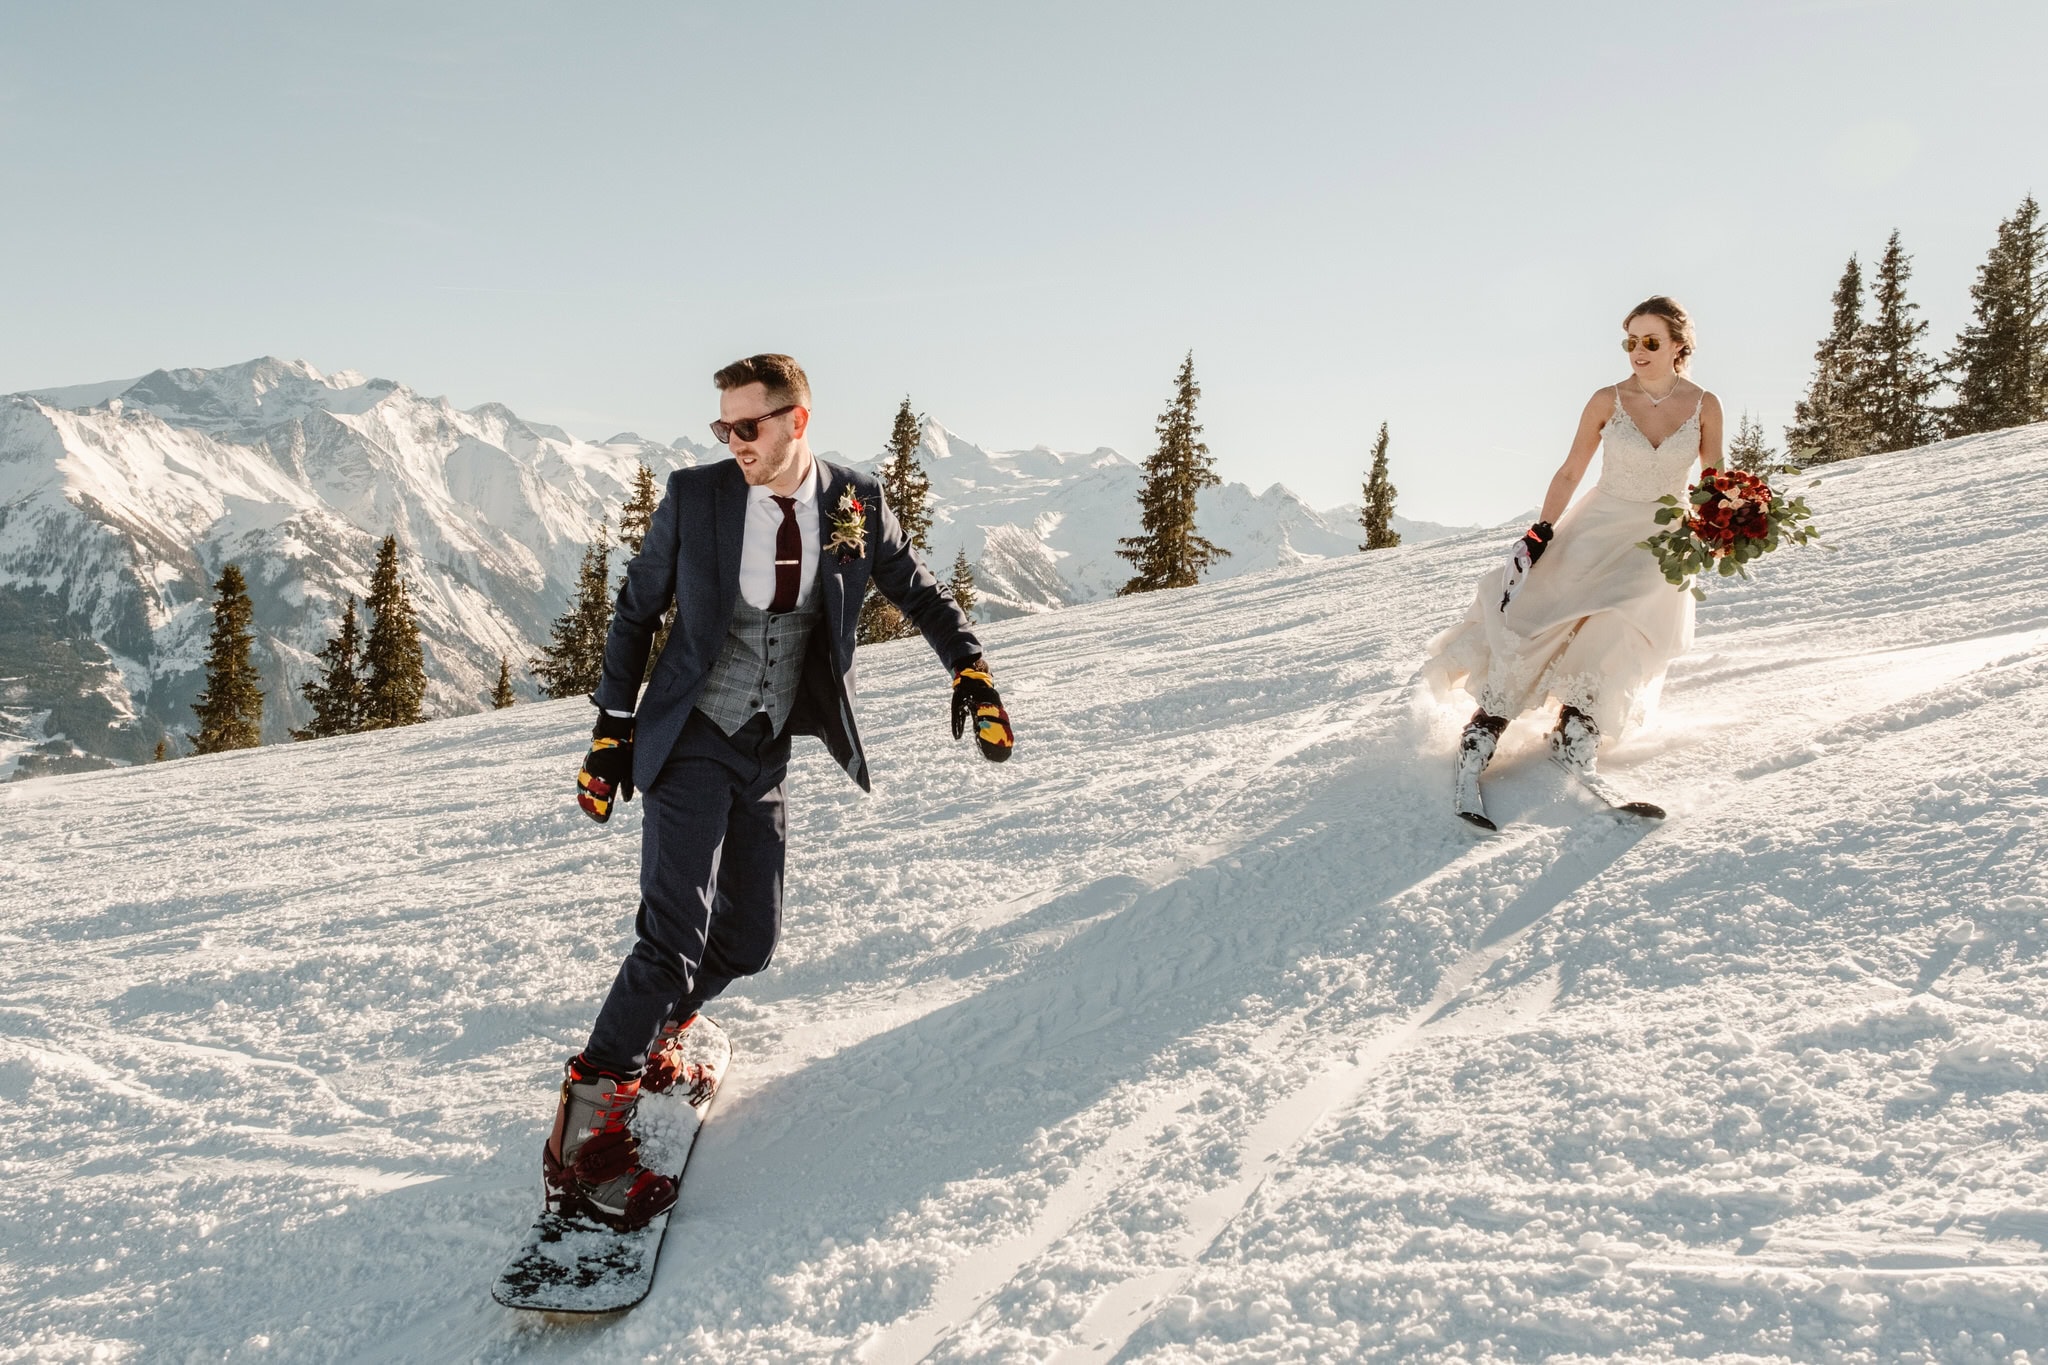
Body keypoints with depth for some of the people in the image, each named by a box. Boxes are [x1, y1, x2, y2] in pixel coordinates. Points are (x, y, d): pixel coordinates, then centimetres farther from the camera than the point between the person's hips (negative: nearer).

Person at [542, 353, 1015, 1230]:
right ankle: (586, 1133, -10)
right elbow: (635, 612, 2)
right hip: (691, 742, -4)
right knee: (676, 936, -16)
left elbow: (917, 592, 11)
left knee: (749, 940, 8)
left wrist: (971, 671, -2)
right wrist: (612, 728, 0)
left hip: (766, 754, 4)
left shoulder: (855, 505, -3)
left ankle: (651, 1034, 34)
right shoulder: (694, 498, -8)